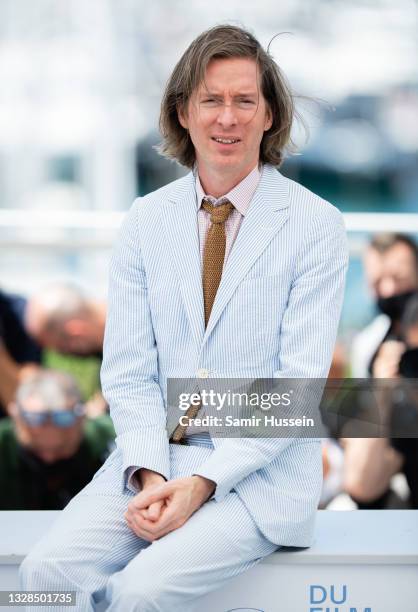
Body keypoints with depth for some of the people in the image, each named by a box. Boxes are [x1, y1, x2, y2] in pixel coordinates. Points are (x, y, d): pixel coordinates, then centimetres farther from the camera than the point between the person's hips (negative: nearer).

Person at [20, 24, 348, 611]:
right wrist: (149, 475, -13)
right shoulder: (146, 220, 7)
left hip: (261, 473, -3)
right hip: (156, 457, 3)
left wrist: (204, 481, -17)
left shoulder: (316, 225, -3)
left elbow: (299, 384, -8)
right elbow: (128, 371, 5)